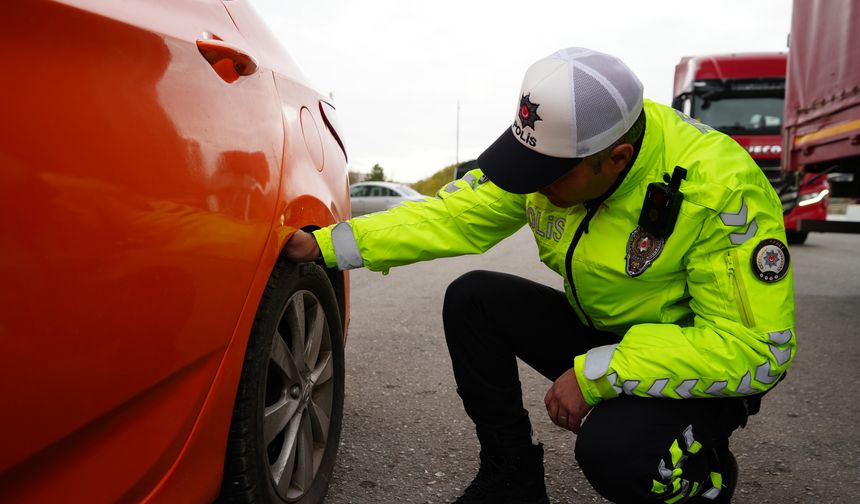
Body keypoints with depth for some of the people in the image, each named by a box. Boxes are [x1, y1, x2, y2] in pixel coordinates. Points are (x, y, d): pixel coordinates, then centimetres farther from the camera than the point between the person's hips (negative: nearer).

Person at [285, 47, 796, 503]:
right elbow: (454, 215, -9)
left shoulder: (721, 188, -29)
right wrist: (325, 244, -15)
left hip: (708, 363, -5)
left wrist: (598, 374, -31)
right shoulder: (552, 145, -13)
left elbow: (757, 350, -28)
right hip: (598, 332, 6)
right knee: (472, 299, -12)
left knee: (612, 451, -34)